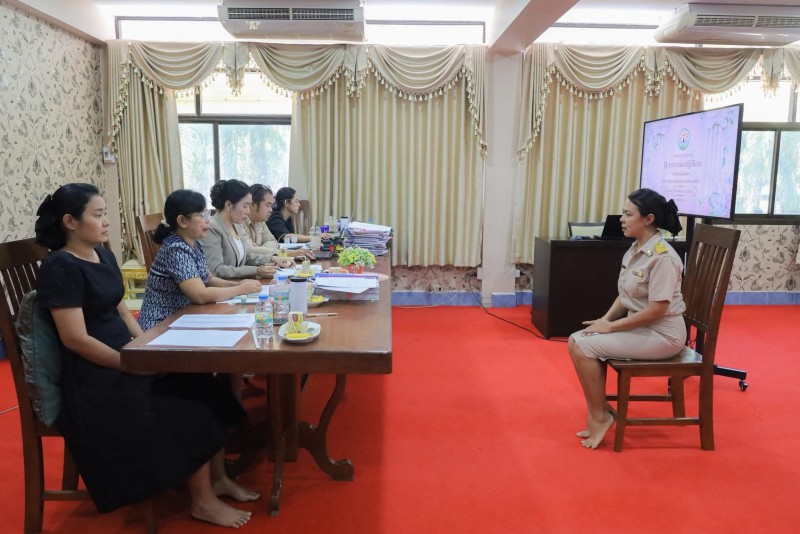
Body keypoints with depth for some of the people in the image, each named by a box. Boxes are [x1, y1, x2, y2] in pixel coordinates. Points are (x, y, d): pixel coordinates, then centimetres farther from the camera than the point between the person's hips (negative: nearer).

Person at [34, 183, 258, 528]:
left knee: (205, 390, -4)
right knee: (193, 415, -15)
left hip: (124, 360, 8)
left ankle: (218, 479, 11)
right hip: (96, 376, -8)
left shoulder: (104, 255, 10)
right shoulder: (60, 268, -17)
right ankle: (203, 502, 5)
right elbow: (76, 339, -21)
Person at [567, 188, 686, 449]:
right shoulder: (635, 250, 7)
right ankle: (598, 414, 4)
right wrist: (605, 319, -4)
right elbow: (625, 296, 13)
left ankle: (599, 416, -1)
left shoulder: (662, 256, -21)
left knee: (584, 346, -19)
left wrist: (611, 326, -19)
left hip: (662, 335, -9)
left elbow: (656, 310, -24)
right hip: (639, 328, 9)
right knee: (577, 340, -5)